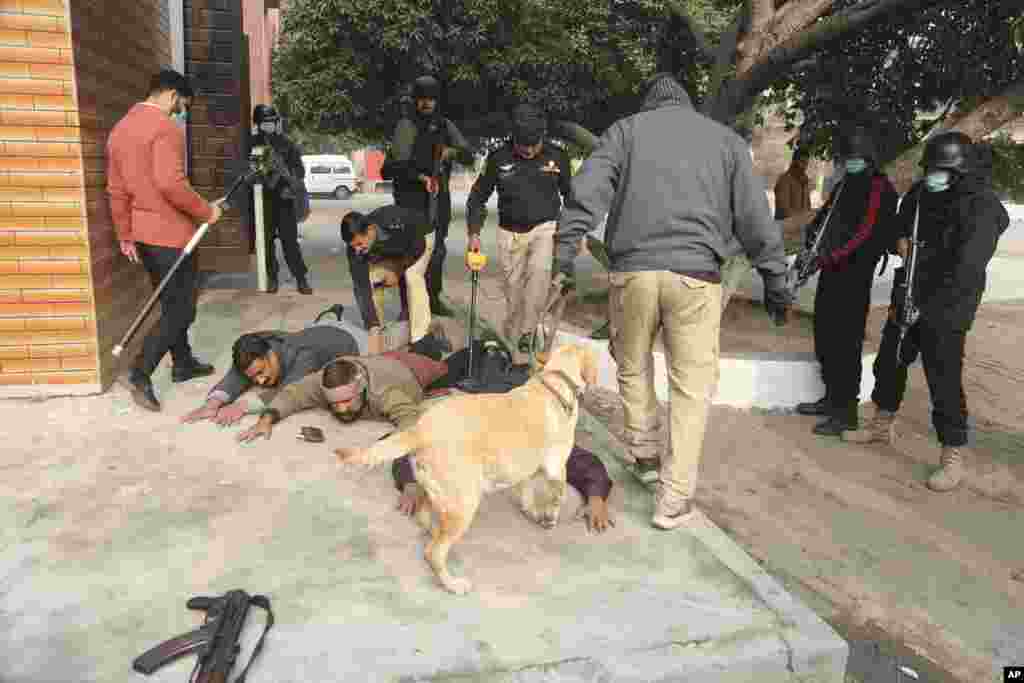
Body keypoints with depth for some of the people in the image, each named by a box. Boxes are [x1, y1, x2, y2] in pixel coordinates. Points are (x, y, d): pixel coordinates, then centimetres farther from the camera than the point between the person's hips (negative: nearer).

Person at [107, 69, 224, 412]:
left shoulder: (120, 128, 13)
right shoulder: (164, 127, -14)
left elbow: (116, 190, 14)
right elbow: (171, 184, -27)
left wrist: (125, 236, 18)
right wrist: (205, 210, -14)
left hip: (142, 233, 9)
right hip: (171, 233, -9)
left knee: (172, 303, 20)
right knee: (180, 309, -2)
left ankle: (184, 363, 30)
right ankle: (140, 375, -6)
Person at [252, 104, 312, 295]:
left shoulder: (286, 143, 6)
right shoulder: (252, 144, 6)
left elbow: (299, 169, 5)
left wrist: (291, 186, -10)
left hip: (284, 198, -1)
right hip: (262, 199, 1)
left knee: (290, 240, -4)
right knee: (266, 240, 6)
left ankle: (301, 278, 0)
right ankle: (271, 278, 16)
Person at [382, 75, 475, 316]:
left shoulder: (445, 126, 10)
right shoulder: (406, 125, -5)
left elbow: (469, 156, 2)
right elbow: (399, 162, -15)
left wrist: (451, 151, -19)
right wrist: (421, 177, -29)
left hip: (439, 195, 6)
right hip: (411, 196, -6)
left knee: (438, 249, 12)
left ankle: (433, 299, 26)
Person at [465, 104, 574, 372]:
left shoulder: (556, 157, -4)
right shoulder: (499, 158, -5)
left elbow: (571, 195, 11)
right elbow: (477, 197, 5)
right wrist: (474, 233, -5)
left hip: (545, 228, -1)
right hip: (511, 232, 1)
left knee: (539, 270, -30)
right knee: (514, 294, 2)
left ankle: (525, 335, -21)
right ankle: (516, 352, 18)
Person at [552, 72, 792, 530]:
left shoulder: (626, 129, 13)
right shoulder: (726, 139, 16)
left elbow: (589, 188, -3)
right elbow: (755, 217, 12)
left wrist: (566, 244, -8)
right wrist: (775, 280, 15)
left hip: (633, 270, 1)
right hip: (696, 275, 0)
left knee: (633, 368, 21)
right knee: (692, 386, 5)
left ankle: (644, 455, 32)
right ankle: (674, 498, 6)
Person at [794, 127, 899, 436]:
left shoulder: (880, 188, -8)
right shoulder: (844, 186, 19)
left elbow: (867, 233, -19)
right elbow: (823, 217, 23)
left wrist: (833, 255, -23)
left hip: (854, 274, -9)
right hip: (832, 271, 9)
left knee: (846, 341, -8)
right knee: (825, 335, 15)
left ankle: (847, 411, -2)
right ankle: (832, 398, 28)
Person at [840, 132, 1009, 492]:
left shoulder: (981, 209, -18)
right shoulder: (922, 192, 3)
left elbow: (965, 273, -24)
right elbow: (900, 223, 21)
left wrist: (926, 307, -23)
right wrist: (901, 239, -2)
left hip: (946, 308, -8)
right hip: (907, 297, 8)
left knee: (944, 382, -6)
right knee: (888, 364, 18)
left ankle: (952, 458, 7)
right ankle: (880, 425, 39)